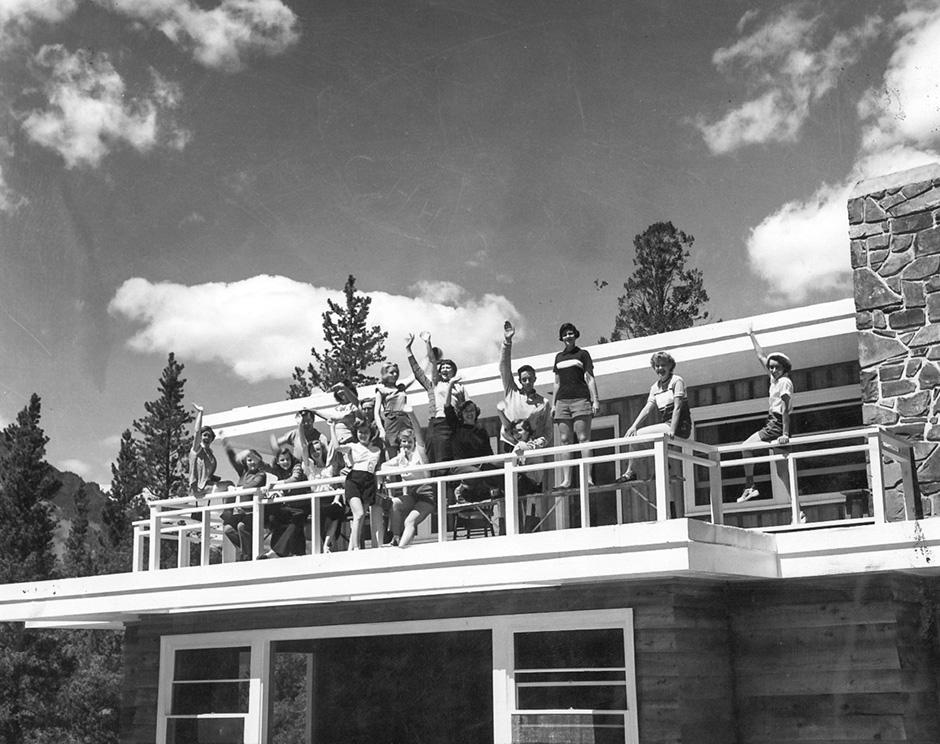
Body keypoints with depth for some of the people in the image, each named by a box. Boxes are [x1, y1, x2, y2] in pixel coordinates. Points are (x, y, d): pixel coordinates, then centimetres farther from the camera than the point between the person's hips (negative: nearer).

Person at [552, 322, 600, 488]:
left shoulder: (582, 354, 9)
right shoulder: (558, 357, 21)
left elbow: (590, 379, 3)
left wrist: (595, 400, -6)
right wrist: (553, 404, 17)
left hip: (580, 399, -4)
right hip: (562, 400, 4)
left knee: (583, 438, -11)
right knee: (565, 441, -2)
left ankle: (588, 478, -15)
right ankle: (566, 480, -5)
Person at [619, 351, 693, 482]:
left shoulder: (676, 381, -4)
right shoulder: (655, 387, 15)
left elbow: (677, 407, -14)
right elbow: (648, 408, 5)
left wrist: (672, 431, -24)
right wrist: (634, 426, -11)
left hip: (680, 427, -7)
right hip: (665, 425, 7)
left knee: (639, 434, -18)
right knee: (632, 434, 1)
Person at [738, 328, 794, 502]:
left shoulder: (784, 382, -11)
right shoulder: (775, 378, 11)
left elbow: (785, 409, -20)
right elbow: (761, 356, 22)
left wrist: (785, 434, -27)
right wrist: (752, 335, 29)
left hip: (776, 425, -8)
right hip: (771, 424, 8)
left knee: (746, 447, -8)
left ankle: (749, 487, -6)